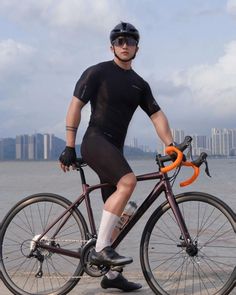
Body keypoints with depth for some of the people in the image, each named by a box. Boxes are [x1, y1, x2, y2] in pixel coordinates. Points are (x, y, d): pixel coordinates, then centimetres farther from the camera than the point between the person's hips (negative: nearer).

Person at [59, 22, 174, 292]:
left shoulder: (139, 84, 16)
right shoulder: (97, 72, -2)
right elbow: (75, 107, -5)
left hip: (115, 148, 7)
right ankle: (100, 249, -27)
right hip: (95, 141, -7)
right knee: (127, 181, -31)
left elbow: (157, 115, 10)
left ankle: (111, 274, 15)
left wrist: (171, 145, -5)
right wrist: (69, 147, -11)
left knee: (115, 210, 7)